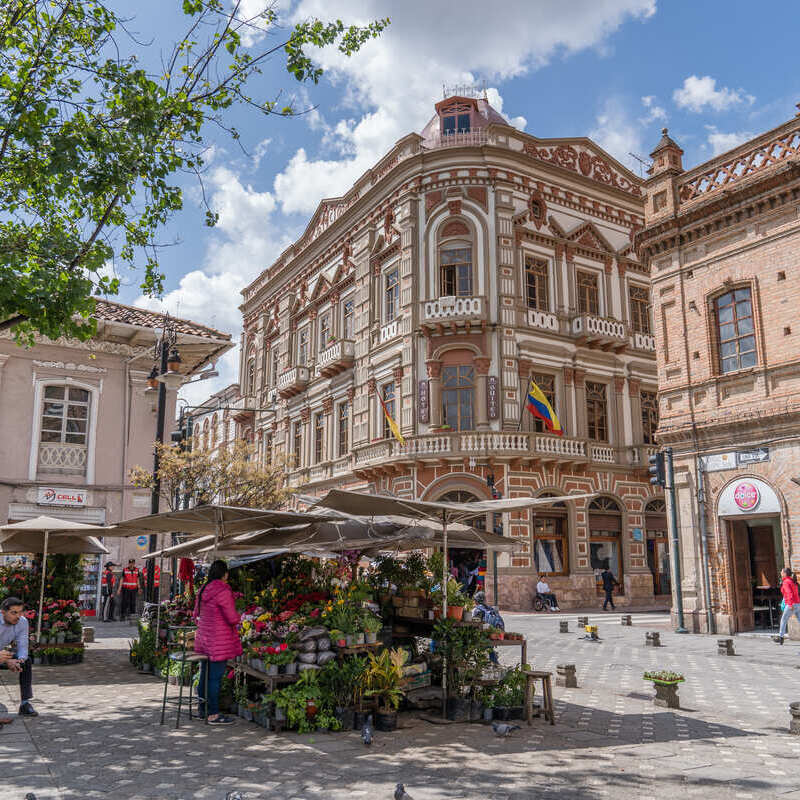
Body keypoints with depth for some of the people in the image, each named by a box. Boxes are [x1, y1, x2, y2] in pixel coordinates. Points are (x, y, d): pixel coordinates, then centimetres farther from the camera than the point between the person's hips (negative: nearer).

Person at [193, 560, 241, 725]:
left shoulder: (202, 591, 7)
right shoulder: (223, 591, -19)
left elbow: (196, 614, 19)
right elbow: (233, 618, -19)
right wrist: (237, 618, 2)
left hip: (203, 637, 8)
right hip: (219, 641, -8)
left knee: (205, 674, 18)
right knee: (215, 677, -2)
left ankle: (203, 708, 29)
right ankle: (213, 715, 4)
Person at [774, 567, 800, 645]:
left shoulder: (786, 582, -10)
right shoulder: (793, 581, 17)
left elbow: (789, 593, -22)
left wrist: (790, 604, -27)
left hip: (791, 605, -8)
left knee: (783, 620, 2)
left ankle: (781, 637, 6)